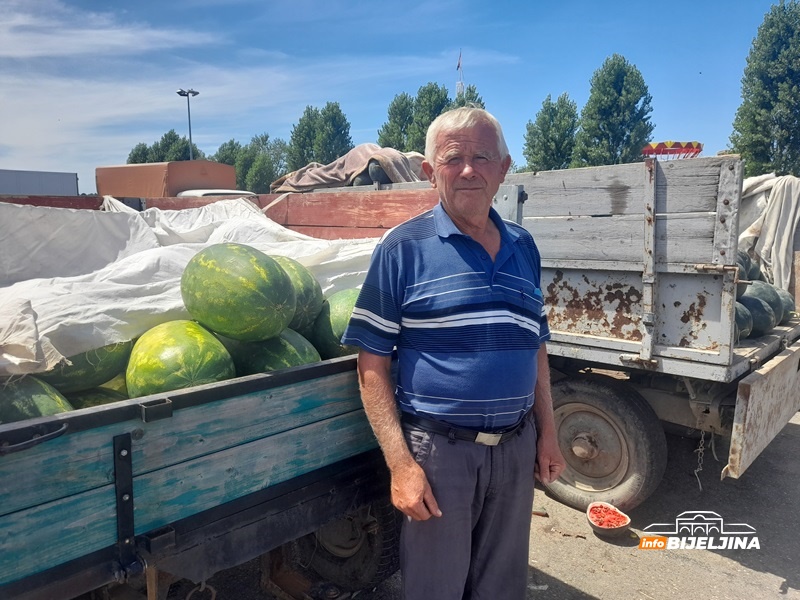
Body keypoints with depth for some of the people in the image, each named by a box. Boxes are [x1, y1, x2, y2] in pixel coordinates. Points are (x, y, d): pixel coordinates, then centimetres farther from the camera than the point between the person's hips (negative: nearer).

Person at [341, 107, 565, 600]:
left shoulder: (523, 247, 6)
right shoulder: (404, 247, -10)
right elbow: (372, 366, -11)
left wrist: (547, 433, 10)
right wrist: (400, 463, -16)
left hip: (516, 447, 5)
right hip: (437, 448, -4)